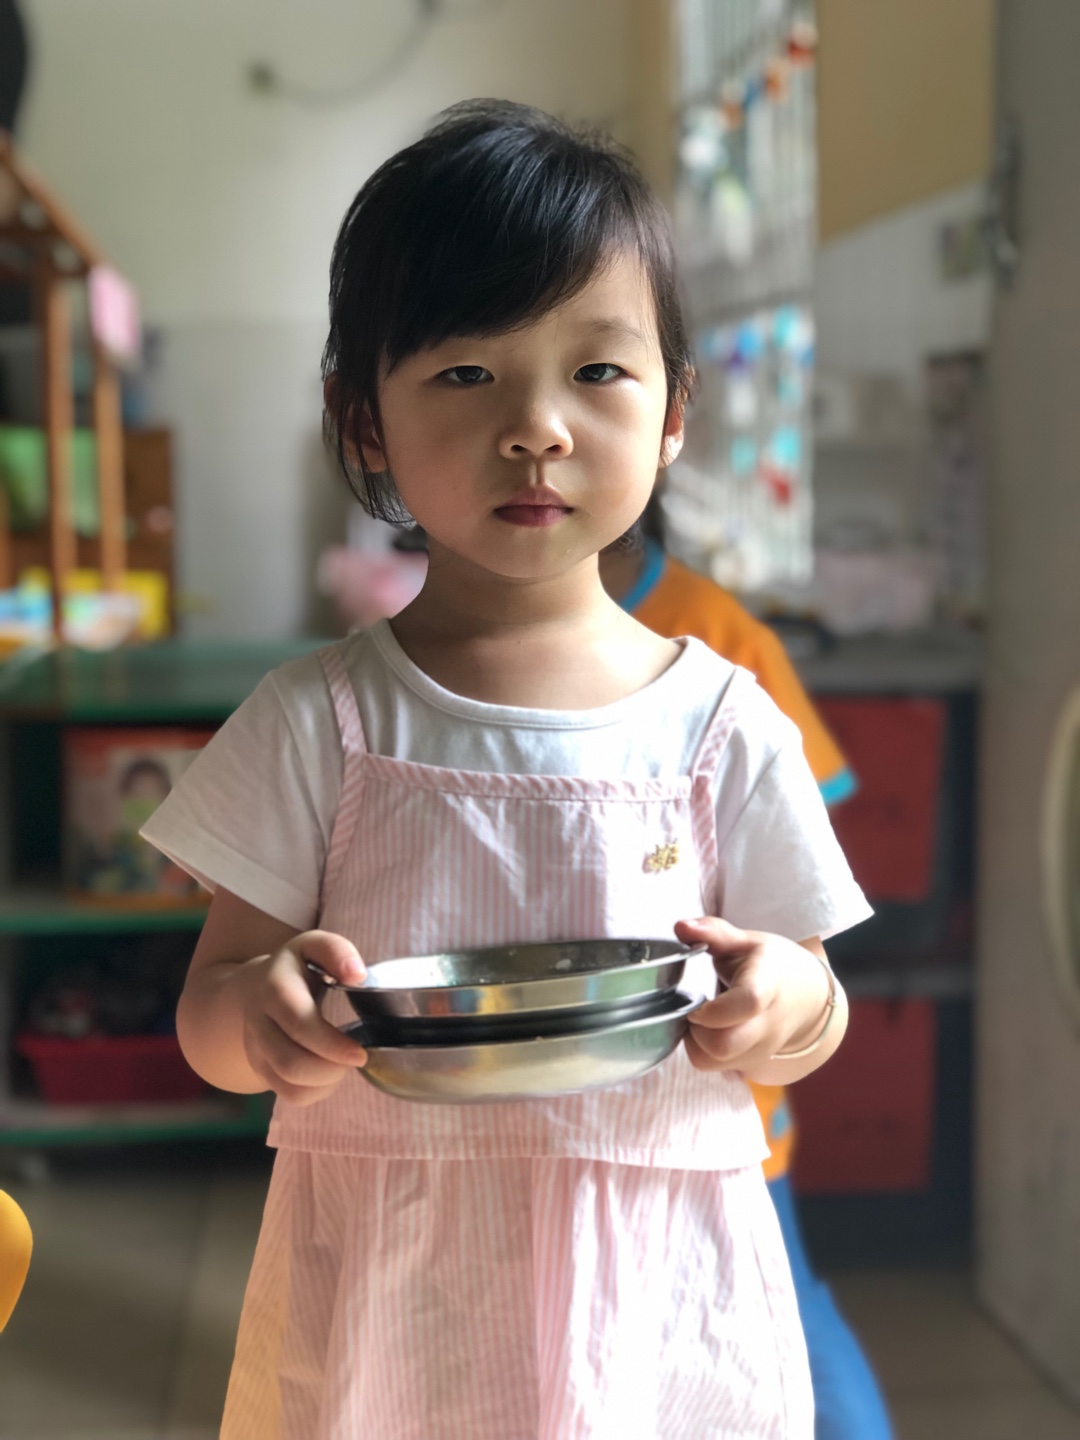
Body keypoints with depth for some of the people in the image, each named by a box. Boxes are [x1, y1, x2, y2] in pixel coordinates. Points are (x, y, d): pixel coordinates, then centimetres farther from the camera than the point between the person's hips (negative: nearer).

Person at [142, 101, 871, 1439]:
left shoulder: (722, 724, -3)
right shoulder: (324, 721, -4)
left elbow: (804, 1033, 5)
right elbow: (208, 1015, 0)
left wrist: (787, 1002, -18)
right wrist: (265, 1012, -23)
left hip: (655, 1309, 1)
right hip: (382, 1308, 0)